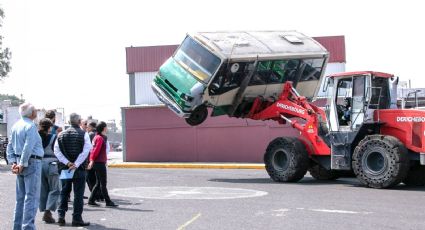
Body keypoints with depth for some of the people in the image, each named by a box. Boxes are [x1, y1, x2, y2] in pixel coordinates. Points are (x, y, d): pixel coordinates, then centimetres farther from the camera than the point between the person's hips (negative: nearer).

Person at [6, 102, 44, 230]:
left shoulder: (16, 125, 12)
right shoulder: (31, 126, -14)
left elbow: (10, 146, 13)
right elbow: (28, 148, -21)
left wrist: (13, 162, 9)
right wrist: (22, 165, -15)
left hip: (20, 162, 9)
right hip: (32, 162, -9)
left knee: (20, 197, 14)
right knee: (32, 197, -6)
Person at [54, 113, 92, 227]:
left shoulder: (61, 134, 6)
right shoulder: (83, 134, -5)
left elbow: (56, 151, -3)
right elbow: (86, 151, -16)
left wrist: (67, 163, -8)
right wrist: (76, 164, -15)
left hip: (65, 168, 4)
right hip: (79, 168, -4)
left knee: (64, 193, 14)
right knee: (78, 194, 1)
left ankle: (61, 216, 12)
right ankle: (77, 218, 1)